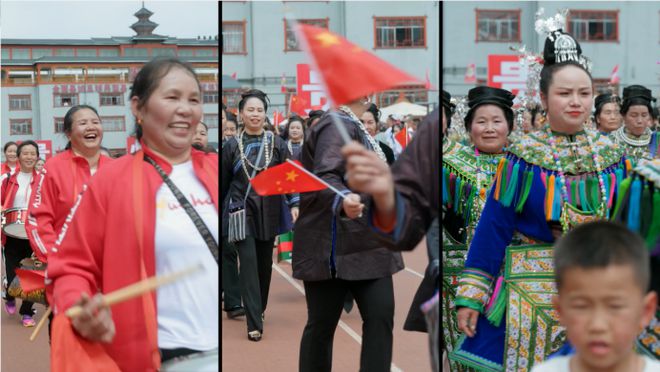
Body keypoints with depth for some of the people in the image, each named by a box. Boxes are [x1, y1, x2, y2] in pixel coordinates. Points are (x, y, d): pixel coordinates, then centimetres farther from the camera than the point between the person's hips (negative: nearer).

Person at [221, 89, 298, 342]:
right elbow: (223, 182, 7)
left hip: (268, 211, 2)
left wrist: (294, 203, -13)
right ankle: (254, 323, -13)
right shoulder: (232, 146, 1)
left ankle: (260, 308, 33)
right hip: (241, 210, -2)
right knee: (248, 261, -12)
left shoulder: (277, 143, 3)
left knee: (264, 262, 12)